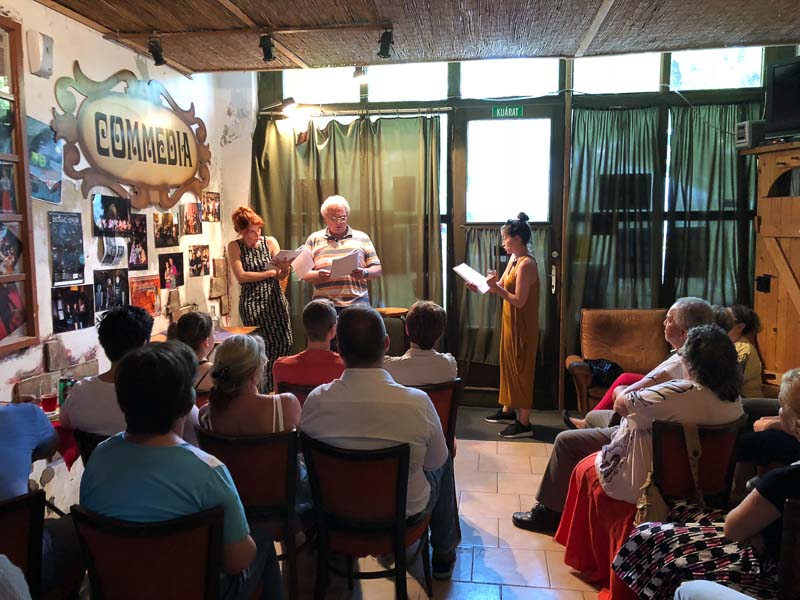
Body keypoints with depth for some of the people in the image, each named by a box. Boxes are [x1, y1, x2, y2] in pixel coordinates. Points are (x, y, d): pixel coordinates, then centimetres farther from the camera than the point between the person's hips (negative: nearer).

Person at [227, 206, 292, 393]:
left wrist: (285, 269, -18)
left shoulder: (270, 242, 7)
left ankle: (278, 390, 12)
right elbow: (241, 276, -8)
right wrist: (269, 273, -7)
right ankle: (267, 391, 8)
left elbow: (282, 275, 5)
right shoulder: (234, 247, 2)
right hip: (252, 302, -3)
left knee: (284, 343, -3)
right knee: (266, 346, -6)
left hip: (275, 299, 3)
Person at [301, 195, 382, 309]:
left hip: (357, 302, 1)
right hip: (324, 304, 0)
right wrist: (317, 275, -10)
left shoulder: (362, 237, 16)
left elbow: (377, 270, 13)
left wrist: (364, 273, -8)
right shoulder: (314, 239, 15)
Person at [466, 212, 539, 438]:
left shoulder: (527, 264, -21)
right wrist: (480, 287, 1)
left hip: (522, 326, -10)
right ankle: (508, 410, 33)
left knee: (521, 369, -2)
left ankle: (524, 423, 7)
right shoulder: (514, 259, 8)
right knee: (508, 365, 18)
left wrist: (496, 287, -27)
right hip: (510, 323, 10)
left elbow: (519, 300, -24)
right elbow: (503, 288, 13)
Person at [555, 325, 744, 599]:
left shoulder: (676, 394, -32)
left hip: (644, 490, -7)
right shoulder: (735, 402, -10)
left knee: (586, 470, 21)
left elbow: (621, 404, -20)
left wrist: (626, 393, 1)